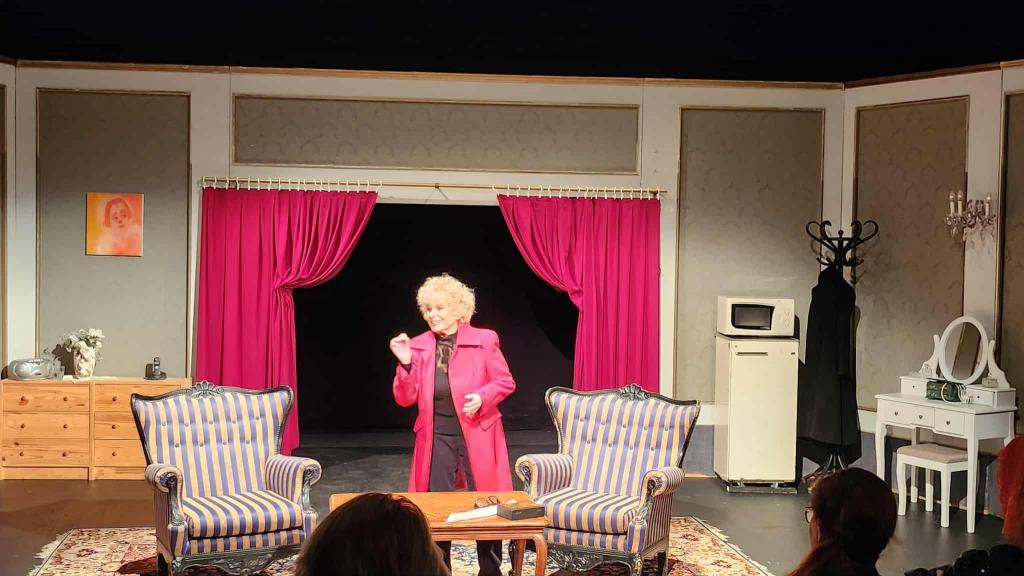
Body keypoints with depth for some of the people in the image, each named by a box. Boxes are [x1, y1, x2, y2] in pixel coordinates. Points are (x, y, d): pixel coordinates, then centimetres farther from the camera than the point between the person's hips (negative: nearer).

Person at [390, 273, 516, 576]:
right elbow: (405, 399, 1)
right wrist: (405, 363, -13)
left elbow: (506, 382, 0)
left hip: (477, 436, -2)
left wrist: (482, 397, -18)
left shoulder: (484, 340, -5)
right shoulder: (418, 346, 2)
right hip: (436, 439, 2)